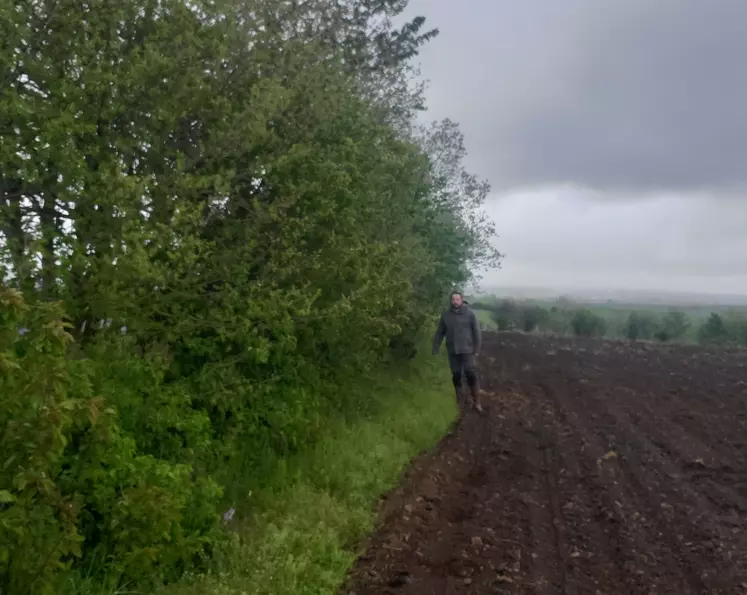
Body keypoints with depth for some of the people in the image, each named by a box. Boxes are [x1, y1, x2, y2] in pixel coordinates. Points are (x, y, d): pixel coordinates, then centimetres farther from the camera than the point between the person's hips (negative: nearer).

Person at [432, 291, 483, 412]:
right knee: (456, 376, 12)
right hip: (452, 351, 3)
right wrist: (435, 348, 4)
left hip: (467, 350, -3)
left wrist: (477, 349, -6)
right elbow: (439, 333, 7)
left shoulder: (470, 314, -6)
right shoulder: (445, 315, 2)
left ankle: (476, 402, 5)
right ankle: (459, 400, 28)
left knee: (471, 375, -7)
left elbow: (476, 332, -3)